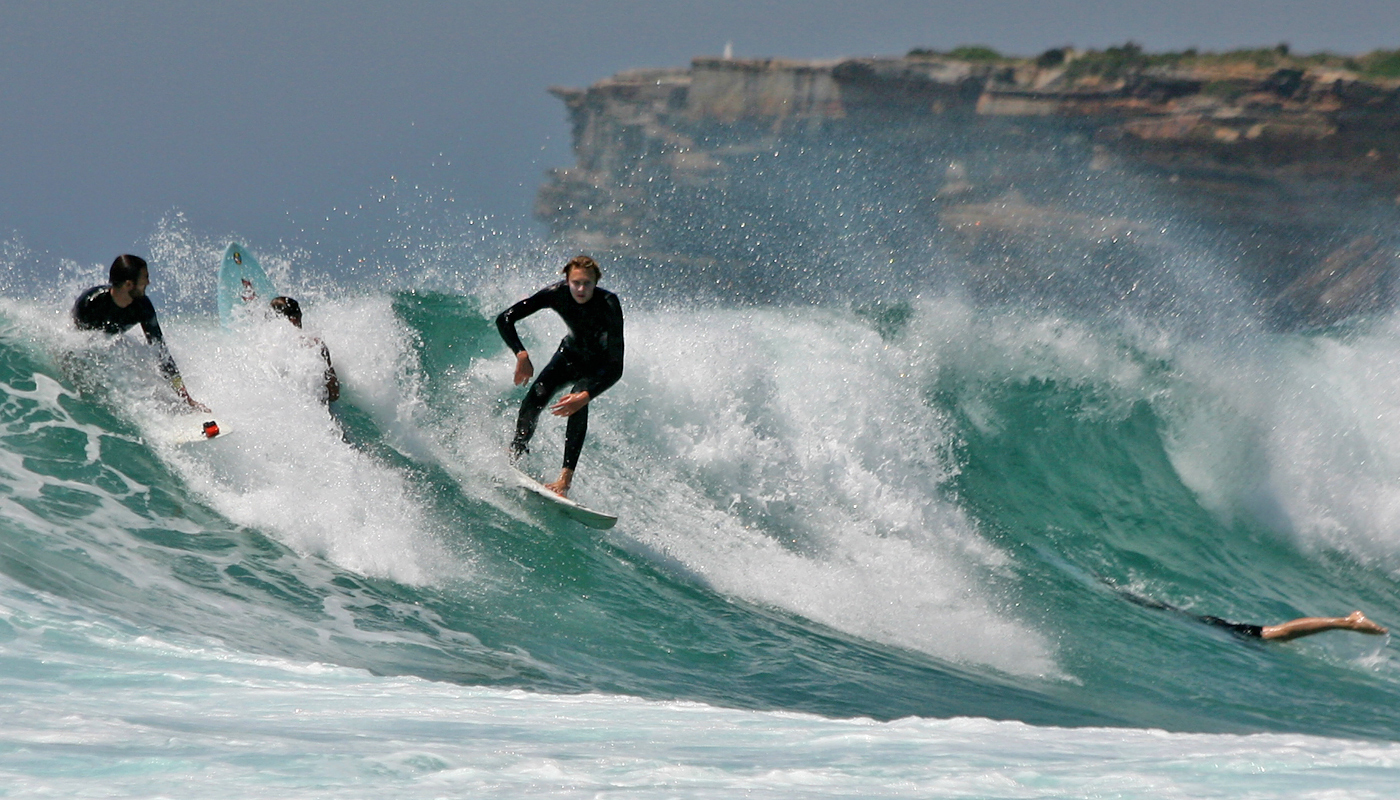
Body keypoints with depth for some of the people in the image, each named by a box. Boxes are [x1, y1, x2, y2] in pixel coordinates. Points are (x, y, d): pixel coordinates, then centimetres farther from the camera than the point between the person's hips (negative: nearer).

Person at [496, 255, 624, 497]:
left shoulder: (609, 306, -35)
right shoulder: (557, 294, -26)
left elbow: (616, 367, -38)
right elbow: (505, 320, -22)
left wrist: (585, 395, -52)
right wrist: (521, 354, -38)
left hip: (600, 363, -4)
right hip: (571, 353, 4)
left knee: (578, 404, -32)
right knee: (536, 397, -21)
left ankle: (565, 479, -38)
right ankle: (514, 460, -11)